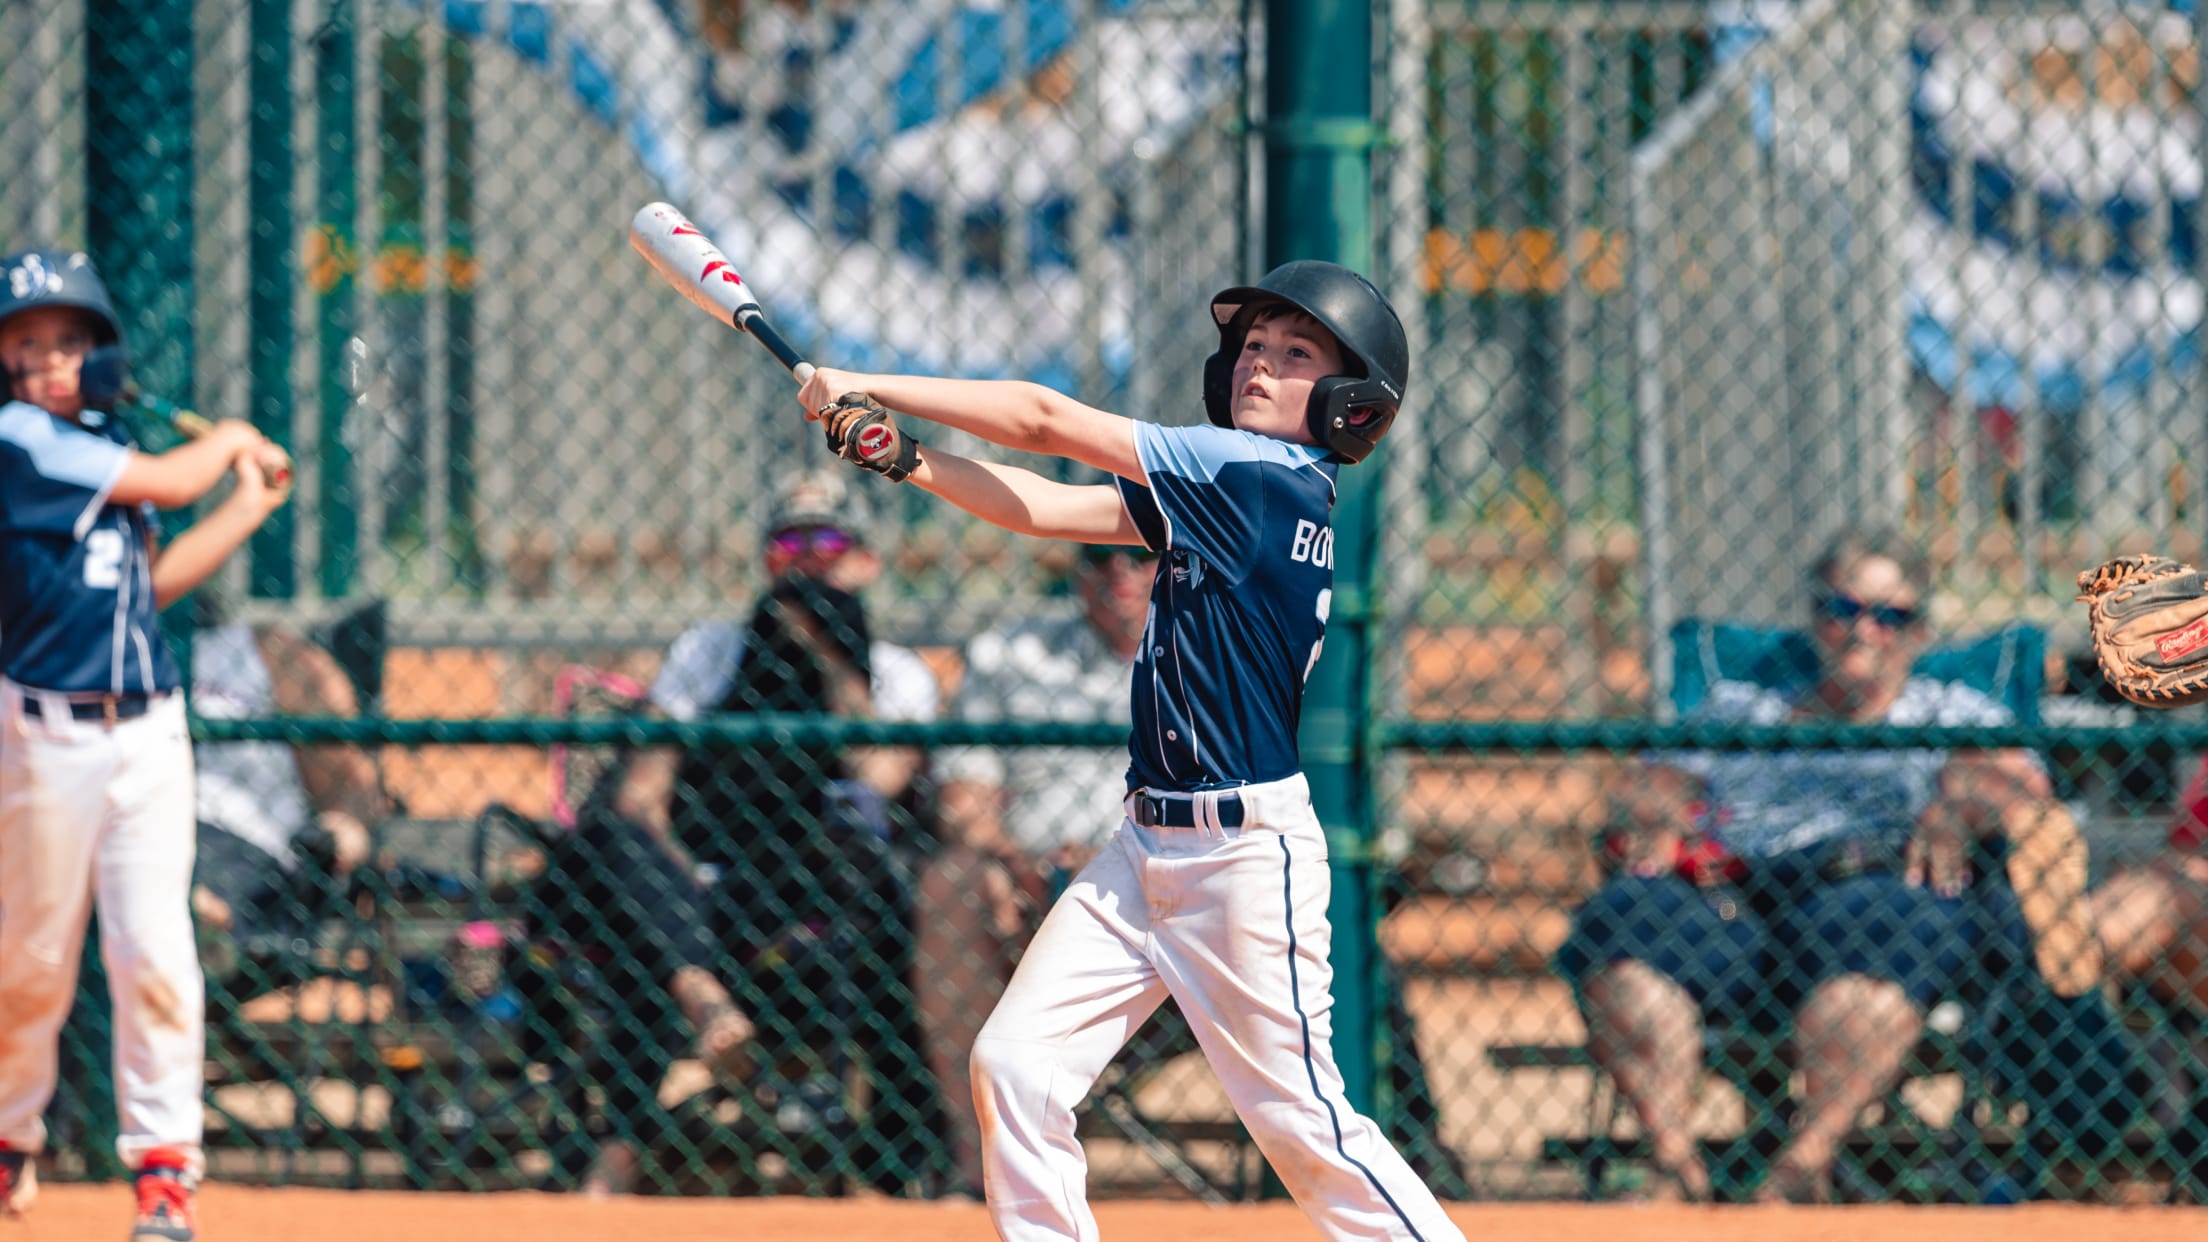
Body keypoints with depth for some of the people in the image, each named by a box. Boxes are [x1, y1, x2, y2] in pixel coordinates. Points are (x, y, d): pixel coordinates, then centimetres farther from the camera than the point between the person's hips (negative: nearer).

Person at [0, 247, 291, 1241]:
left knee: (154, 951, -4)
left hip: (149, 733, 5)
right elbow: (168, 483, -9)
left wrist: (250, 506, 17)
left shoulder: (99, 447, 15)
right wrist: (232, 440, 11)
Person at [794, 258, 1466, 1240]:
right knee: (1014, 1064, 0)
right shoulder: (1223, 485, 10)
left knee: (1299, 1118, -5)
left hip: (1248, 853, -9)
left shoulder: (1270, 477, -14)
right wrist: (899, 456, -5)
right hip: (1147, 845, 9)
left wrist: (869, 387, -5)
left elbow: (1045, 422, -12)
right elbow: (1044, 508, 8)